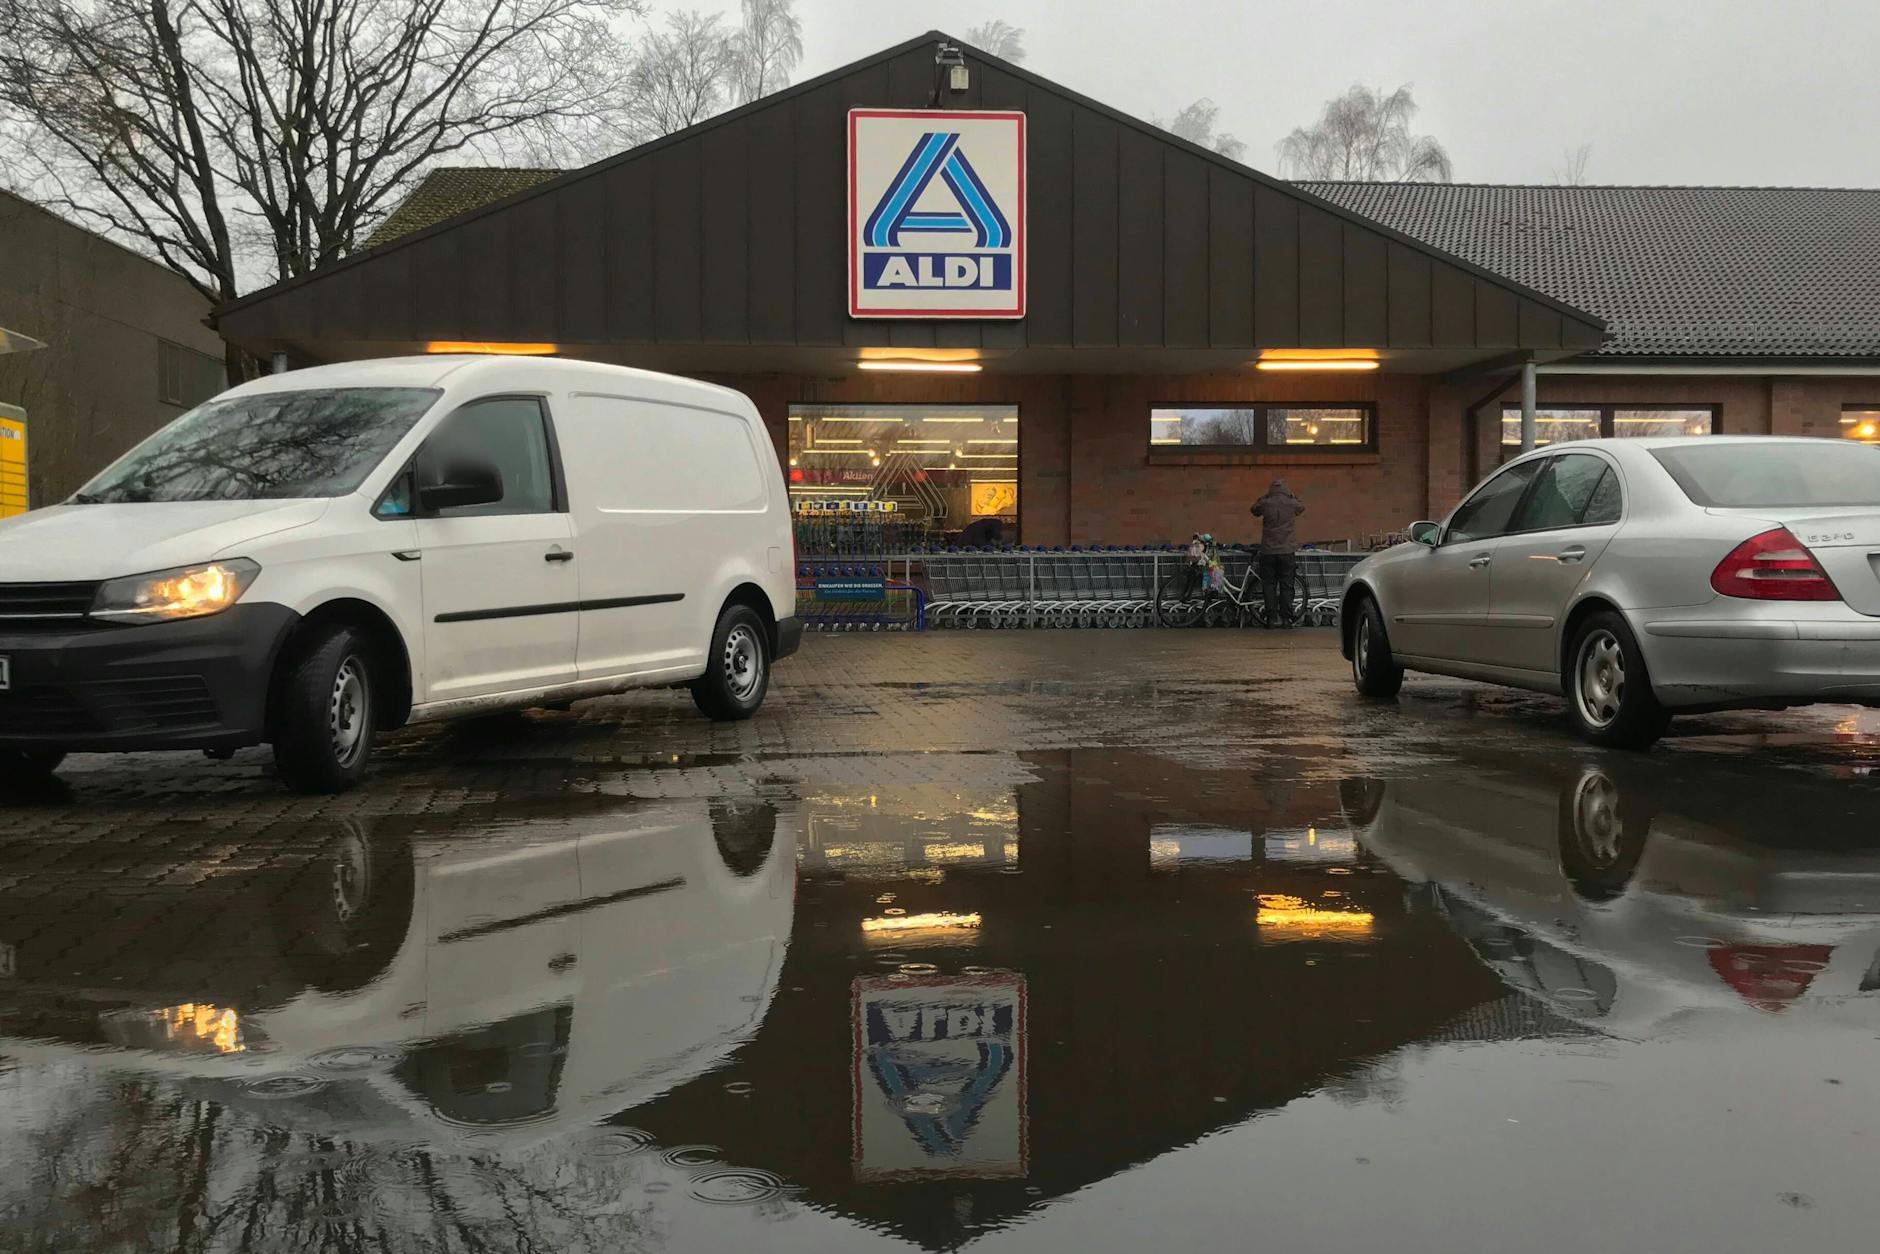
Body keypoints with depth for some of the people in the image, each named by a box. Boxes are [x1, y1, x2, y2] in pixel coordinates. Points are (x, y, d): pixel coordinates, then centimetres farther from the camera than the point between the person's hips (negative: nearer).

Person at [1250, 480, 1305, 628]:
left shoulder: (1265, 503, -4)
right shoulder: (1292, 504, -4)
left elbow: (1254, 509, 17)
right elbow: (1302, 506, 20)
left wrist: (1266, 497, 18)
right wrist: (1292, 496, 24)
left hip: (1268, 551, 0)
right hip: (1287, 551, 0)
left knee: (1269, 585, 6)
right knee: (1286, 585, 5)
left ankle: (1271, 618, 3)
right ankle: (1286, 619, 4)